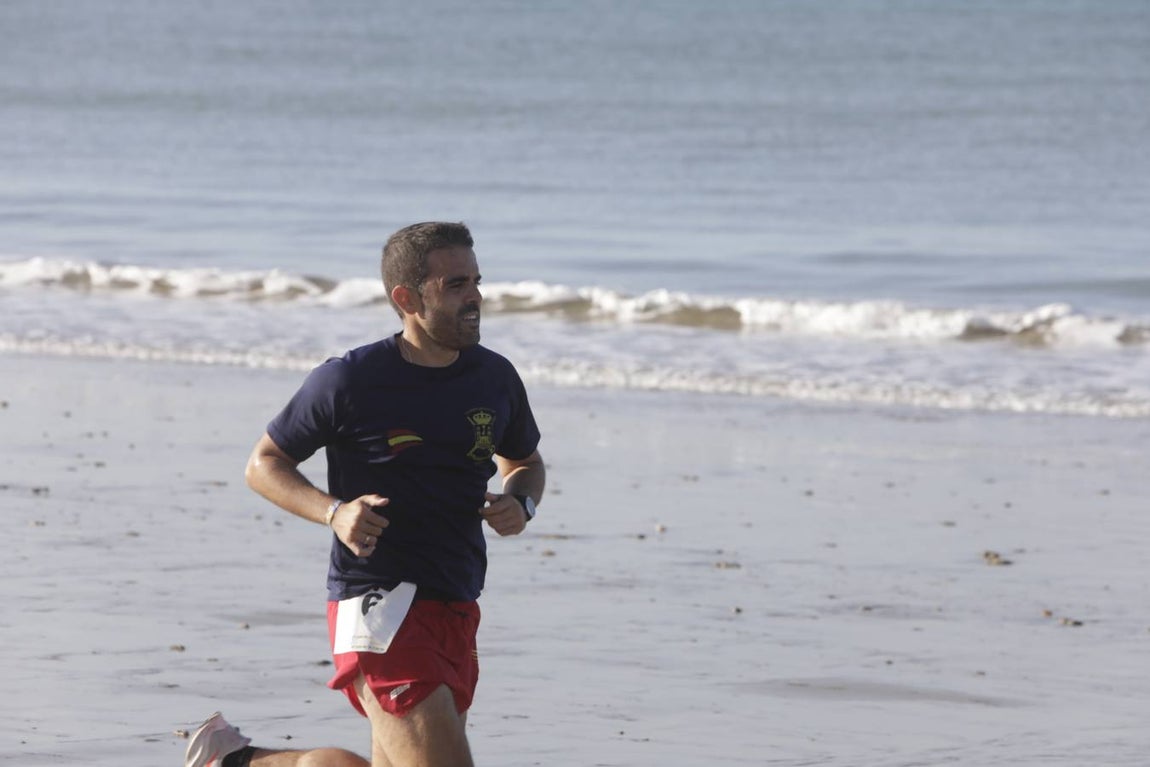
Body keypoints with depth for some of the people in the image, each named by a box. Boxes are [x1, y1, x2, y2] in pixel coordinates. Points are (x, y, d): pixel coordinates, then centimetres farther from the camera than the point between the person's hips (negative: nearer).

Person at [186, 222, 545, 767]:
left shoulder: (495, 378, 7)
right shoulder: (349, 381, -8)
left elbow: (525, 463, 26)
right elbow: (264, 464, 3)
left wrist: (520, 503, 1)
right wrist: (333, 512, -16)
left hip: (455, 612, 7)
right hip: (378, 602, -7)